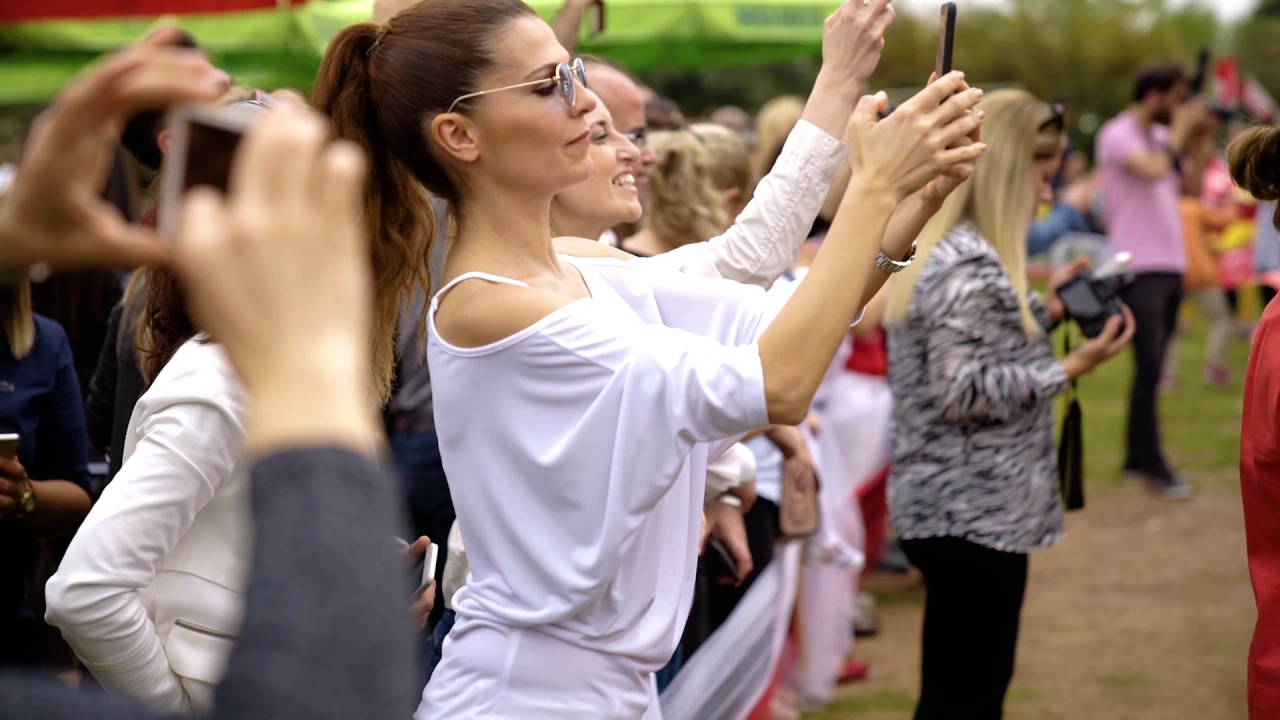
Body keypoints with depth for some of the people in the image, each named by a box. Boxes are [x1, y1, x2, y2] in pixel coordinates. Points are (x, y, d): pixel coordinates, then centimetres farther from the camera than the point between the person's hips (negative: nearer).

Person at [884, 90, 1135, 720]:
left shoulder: (936, 247, 12)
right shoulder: (969, 265, -19)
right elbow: (965, 390, -23)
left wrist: (1046, 308, 13)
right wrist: (1073, 367, -20)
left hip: (949, 504, 10)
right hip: (975, 514, -10)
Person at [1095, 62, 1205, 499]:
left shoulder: (1162, 136, 15)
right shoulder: (1118, 134, -9)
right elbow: (1153, 169, -26)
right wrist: (1181, 128, -11)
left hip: (1170, 265, 8)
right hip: (1139, 268, -8)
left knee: (1152, 369, 10)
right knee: (1149, 368, -9)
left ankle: (1137, 459, 16)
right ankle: (1152, 466, -5)